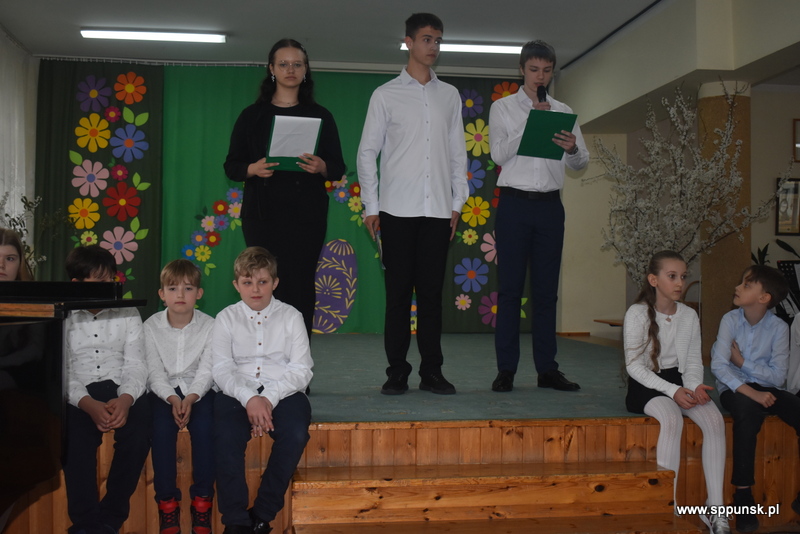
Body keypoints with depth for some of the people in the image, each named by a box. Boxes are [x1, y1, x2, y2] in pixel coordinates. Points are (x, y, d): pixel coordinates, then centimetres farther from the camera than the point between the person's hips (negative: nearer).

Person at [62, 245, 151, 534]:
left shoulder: (127, 314, 9)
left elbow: (135, 365, 2)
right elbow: (61, 371, -5)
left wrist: (126, 398, -21)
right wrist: (88, 404, -25)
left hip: (122, 390, 1)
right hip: (78, 395, -1)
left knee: (138, 433, -28)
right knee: (76, 438, -32)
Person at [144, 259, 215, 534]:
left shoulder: (209, 326, -4)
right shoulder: (151, 326, -2)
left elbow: (206, 371, -9)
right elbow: (155, 372, -7)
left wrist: (191, 398, -26)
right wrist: (172, 399, -24)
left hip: (199, 390, 0)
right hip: (164, 391, 1)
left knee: (205, 429, -26)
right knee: (162, 429, -27)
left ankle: (202, 500, -12)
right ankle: (167, 501, -12)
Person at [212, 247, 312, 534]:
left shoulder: (291, 317, 8)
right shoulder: (226, 319, 10)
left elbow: (301, 369, 0)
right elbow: (222, 370, -1)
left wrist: (270, 398, -16)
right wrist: (249, 399, -19)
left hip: (283, 391, 0)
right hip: (238, 392, 0)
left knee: (296, 434, -30)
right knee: (227, 436, -31)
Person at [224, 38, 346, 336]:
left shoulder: (320, 116, 11)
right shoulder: (253, 115, 11)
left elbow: (338, 168, 9)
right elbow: (231, 166, 9)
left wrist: (322, 168, -13)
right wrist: (253, 169, -12)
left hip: (306, 214, 0)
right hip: (263, 214, 0)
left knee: (300, 286, -5)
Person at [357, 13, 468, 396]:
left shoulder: (449, 95, 13)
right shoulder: (386, 95, 5)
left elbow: (458, 153, 14)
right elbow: (367, 152, 4)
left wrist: (457, 203, 7)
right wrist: (371, 206, -2)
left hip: (438, 210, 2)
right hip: (398, 210, -2)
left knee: (432, 292, 4)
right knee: (398, 292, 0)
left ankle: (432, 371, 11)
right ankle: (397, 373, 8)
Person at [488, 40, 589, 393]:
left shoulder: (563, 112, 14)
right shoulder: (503, 108, 6)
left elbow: (581, 163, 9)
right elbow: (498, 154, -8)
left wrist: (572, 149, -14)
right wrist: (532, 121, -15)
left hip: (550, 205, 3)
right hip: (515, 204, -3)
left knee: (546, 289, 5)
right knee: (510, 287, -3)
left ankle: (547, 368, 10)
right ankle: (506, 370, 1)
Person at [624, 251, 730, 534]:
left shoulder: (689, 315, 6)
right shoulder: (638, 314, -9)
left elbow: (694, 361, 9)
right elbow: (634, 365, -12)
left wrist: (695, 385, -14)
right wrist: (672, 391, -22)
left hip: (679, 381, 5)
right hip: (646, 384, -5)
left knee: (714, 419, -24)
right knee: (672, 419, -35)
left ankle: (715, 508, -19)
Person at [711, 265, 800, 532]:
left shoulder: (778, 327, -6)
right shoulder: (730, 320, -8)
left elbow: (779, 375, -9)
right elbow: (719, 365, -17)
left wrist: (743, 362, -12)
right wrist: (751, 392, -26)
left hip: (766, 388, 2)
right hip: (735, 388, -2)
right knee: (747, 411, -36)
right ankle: (743, 495, -25)